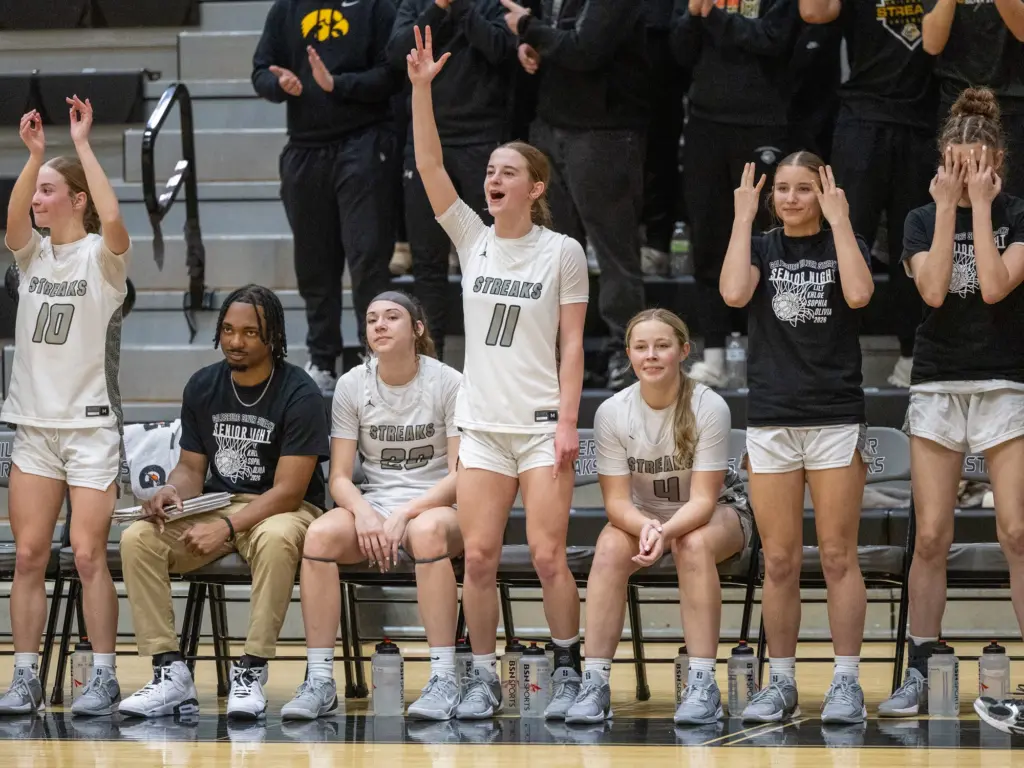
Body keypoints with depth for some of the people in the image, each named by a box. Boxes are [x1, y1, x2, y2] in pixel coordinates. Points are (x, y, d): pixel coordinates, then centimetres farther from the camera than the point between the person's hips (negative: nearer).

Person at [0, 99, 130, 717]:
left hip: (91, 423, -5)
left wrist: (82, 143, -22)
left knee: (88, 555, -8)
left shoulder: (102, 256, -4)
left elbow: (113, 220, -26)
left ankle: (104, 678, -2)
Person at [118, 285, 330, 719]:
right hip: (216, 503, 5)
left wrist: (227, 528, -26)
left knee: (276, 540, -41)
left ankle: (251, 672, -33)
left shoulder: (299, 393, -12)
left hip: (279, 511, -5)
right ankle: (170, 674, -21)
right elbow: (191, 467, 11)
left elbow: (289, 489, -16)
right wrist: (173, 493, -14)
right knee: (137, 538, -21)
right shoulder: (203, 386, 5)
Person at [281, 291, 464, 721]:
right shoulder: (352, 386, 5)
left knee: (427, 531, -40)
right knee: (320, 535, -30)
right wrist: (364, 513, -19)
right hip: (372, 504, 3)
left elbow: (460, 475, -8)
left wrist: (404, 515, -21)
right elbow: (340, 477, 3)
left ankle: (444, 680, -35)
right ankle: (319, 681, -27)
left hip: (437, 505, -3)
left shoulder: (448, 383, -4)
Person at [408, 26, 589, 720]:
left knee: (548, 555, -7)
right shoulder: (473, 240, 7)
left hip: (542, 423, -3)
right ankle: (484, 679, 9)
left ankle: (569, 671, 8)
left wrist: (568, 422, -10)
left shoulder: (562, 252, -2)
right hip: (482, 422, 3)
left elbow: (572, 344, -3)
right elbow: (429, 166, -3)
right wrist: (421, 88, -13)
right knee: (479, 556, 0)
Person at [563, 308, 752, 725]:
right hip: (642, 515, 2)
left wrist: (666, 532, -43)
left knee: (693, 544, -36)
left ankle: (702, 683, -33)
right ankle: (595, 682, -28)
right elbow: (617, 500, -15)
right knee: (610, 548, -30)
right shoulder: (612, 412, -15)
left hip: (717, 512, -2)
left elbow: (702, 500, -23)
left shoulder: (709, 407, -22)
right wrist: (645, 528, -37)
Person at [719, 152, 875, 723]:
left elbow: (858, 293, -17)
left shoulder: (846, 244, 5)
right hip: (771, 418, 2)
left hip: (836, 418, -2)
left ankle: (847, 683, 1)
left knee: (839, 556, -2)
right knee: (780, 562, 3)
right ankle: (782, 684, 9)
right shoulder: (762, 248, 10)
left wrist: (839, 218, -10)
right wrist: (743, 219, -5)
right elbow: (734, 293, -11)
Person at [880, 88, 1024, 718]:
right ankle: (918, 676, 6)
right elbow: (933, 289, -9)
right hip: (937, 383, 2)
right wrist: (947, 208, -9)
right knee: (931, 537, 1)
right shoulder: (923, 220, 8)